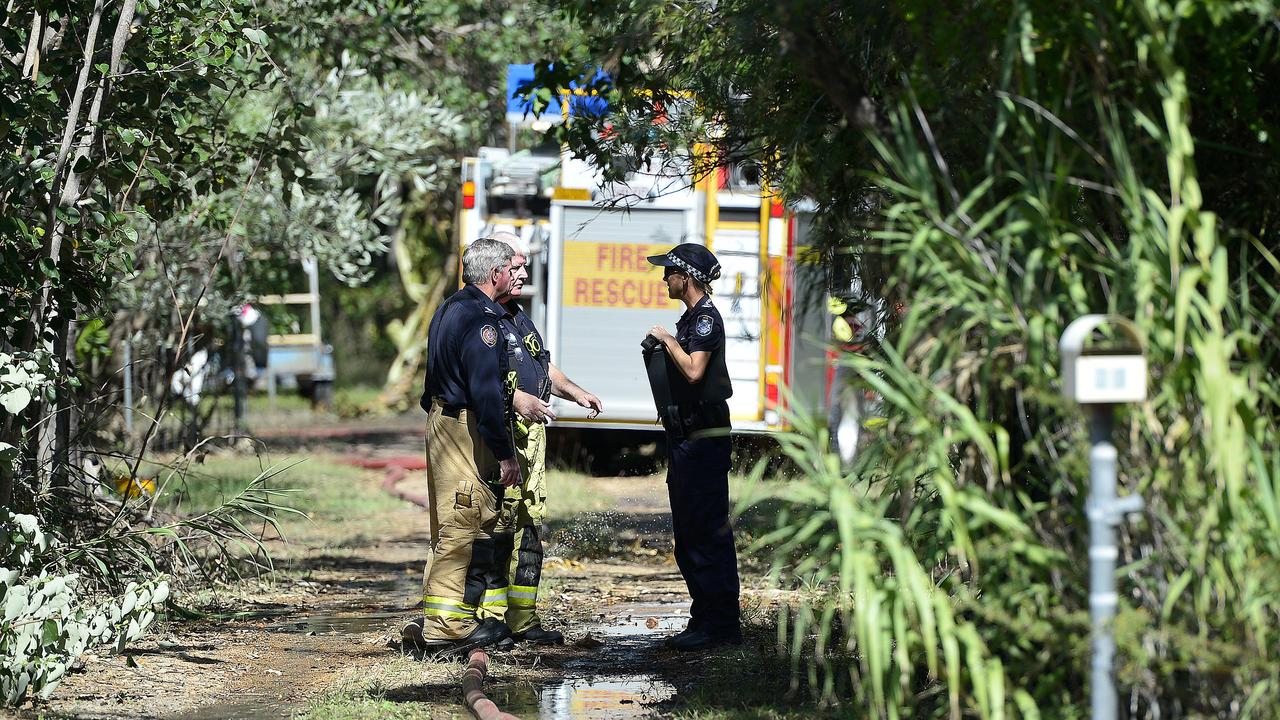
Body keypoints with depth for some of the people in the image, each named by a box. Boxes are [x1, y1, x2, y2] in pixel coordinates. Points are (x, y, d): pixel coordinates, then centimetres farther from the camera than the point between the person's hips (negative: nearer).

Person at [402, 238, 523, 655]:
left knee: (451, 525, 15)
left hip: (442, 420, 10)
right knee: (464, 525, -8)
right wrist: (505, 453, -21)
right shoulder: (480, 319, -17)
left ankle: (434, 620, 18)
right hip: (466, 429, -10)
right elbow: (486, 392, -23)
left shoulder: (450, 309, 15)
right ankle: (447, 624, -8)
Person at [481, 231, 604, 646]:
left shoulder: (519, 318, 22)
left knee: (530, 525, 9)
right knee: (498, 523, -11)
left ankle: (524, 619, 14)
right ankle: (489, 619, -9)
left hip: (531, 432, 10)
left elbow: (543, 366, 32)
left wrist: (577, 394, 21)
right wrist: (519, 399, -28)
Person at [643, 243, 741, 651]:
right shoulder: (691, 317, 18)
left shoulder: (706, 318, -12)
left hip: (704, 438, -11)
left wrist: (667, 340, -14)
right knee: (688, 534, 13)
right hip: (686, 436, 11)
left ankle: (719, 623, -9)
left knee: (708, 531, -10)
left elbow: (694, 370, -25)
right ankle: (706, 618, 17)